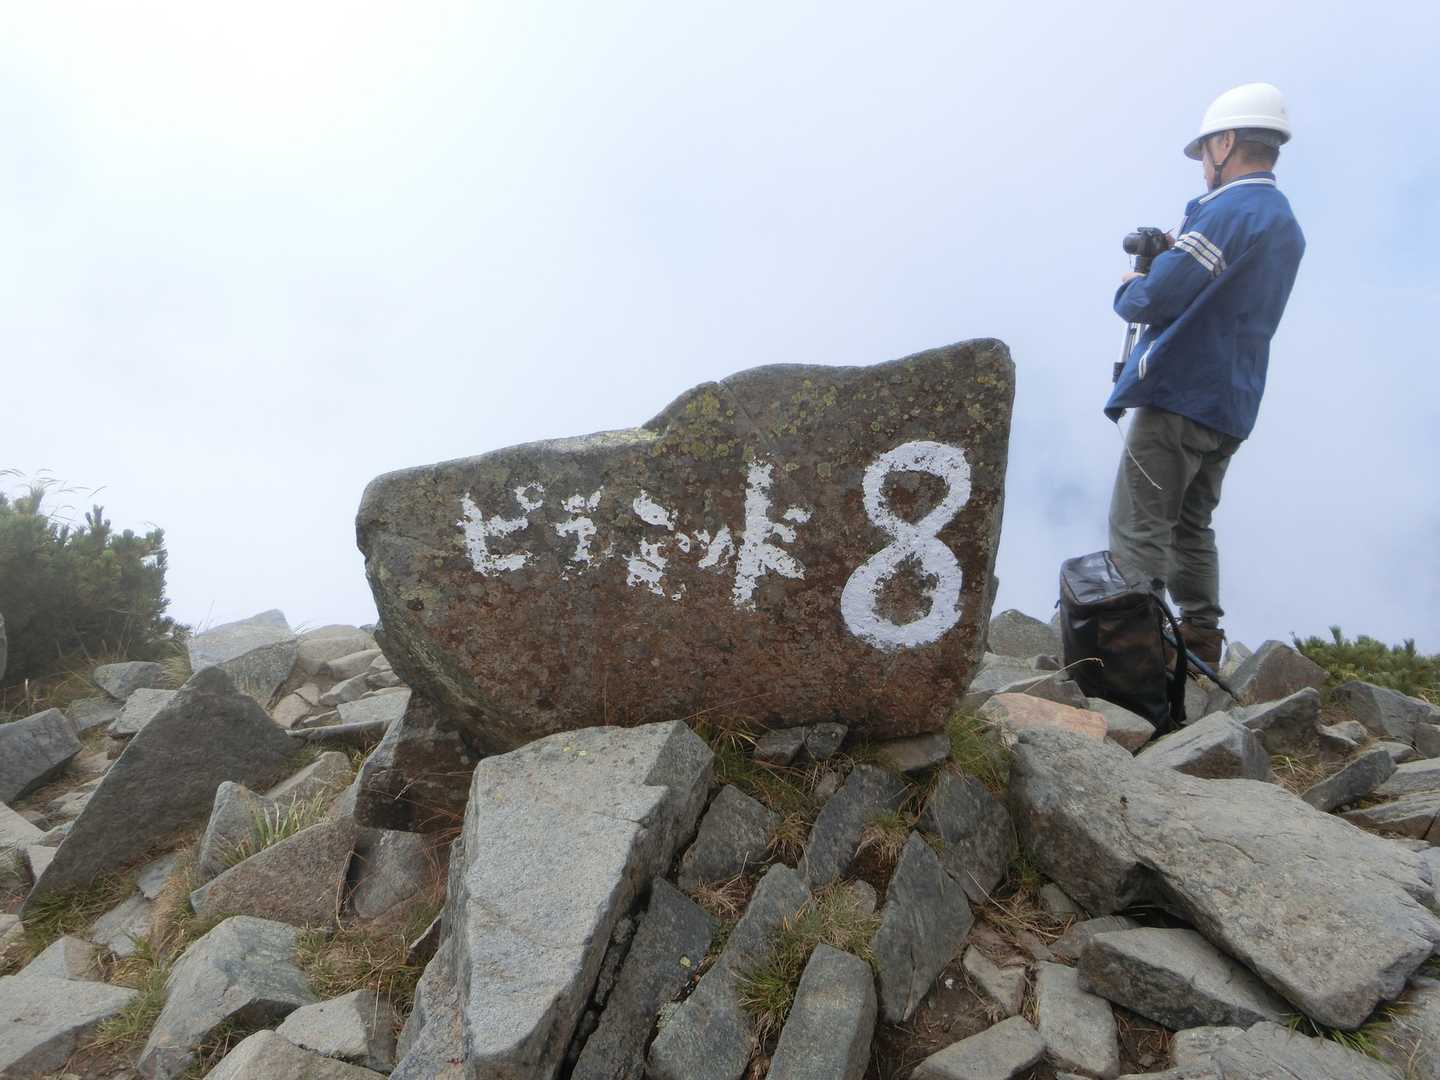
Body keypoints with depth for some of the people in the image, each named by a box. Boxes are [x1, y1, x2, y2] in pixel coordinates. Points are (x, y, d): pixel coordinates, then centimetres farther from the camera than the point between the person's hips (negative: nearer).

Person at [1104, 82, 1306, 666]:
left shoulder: (1228, 210, -12)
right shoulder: (1286, 227, 18)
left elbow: (1152, 300, -18)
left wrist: (1127, 288, 3)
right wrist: (1178, 255, 14)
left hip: (1177, 397, -9)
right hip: (1231, 408, 10)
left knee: (1137, 531, -7)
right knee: (1191, 528, 15)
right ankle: (1200, 645, 16)